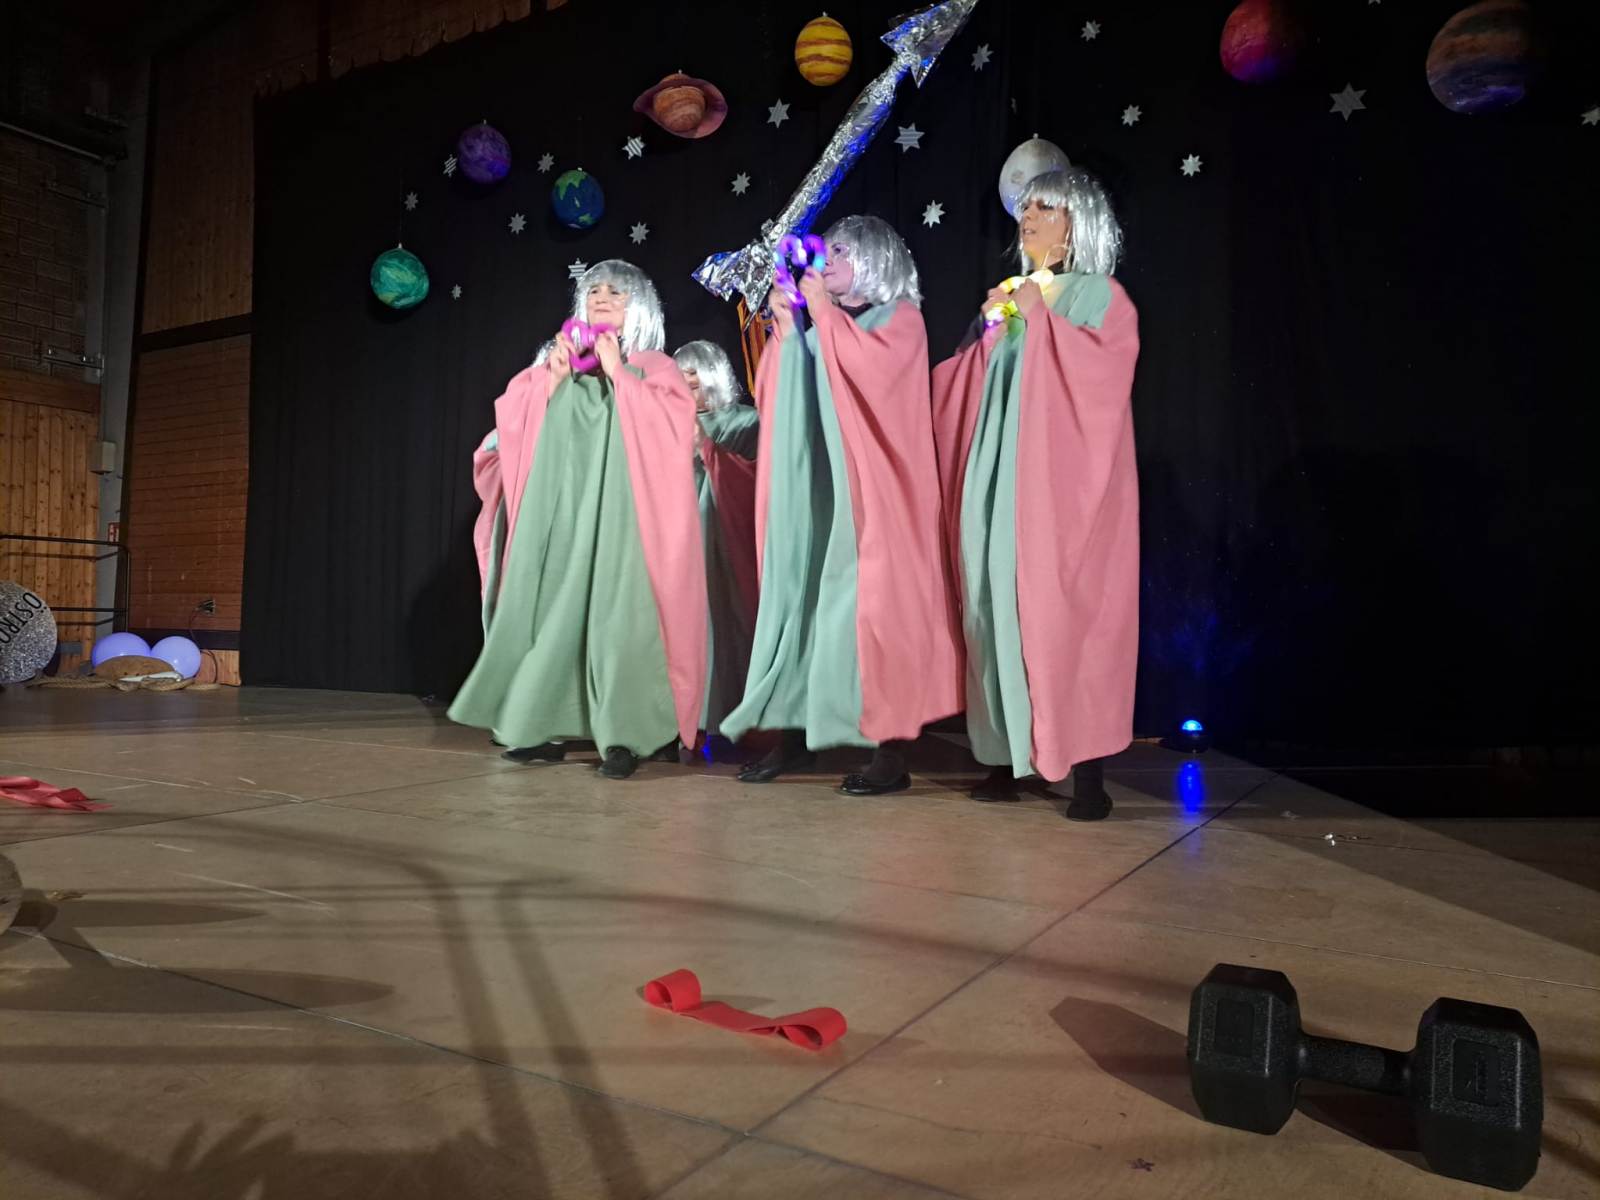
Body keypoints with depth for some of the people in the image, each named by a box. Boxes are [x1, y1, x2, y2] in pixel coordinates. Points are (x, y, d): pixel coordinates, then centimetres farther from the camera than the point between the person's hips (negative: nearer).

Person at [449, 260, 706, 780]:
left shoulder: (652, 367, 10)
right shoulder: (554, 361, 20)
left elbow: (672, 421, -8)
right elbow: (511, 422, 10)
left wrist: (617, 374, -6)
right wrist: (554, 378, -1)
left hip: (619, 512, -4)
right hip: (558, 508, 4)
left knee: (617, 612, -13)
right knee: (553, 607, -1)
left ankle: (623, 735, -11)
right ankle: (550, 726, 5)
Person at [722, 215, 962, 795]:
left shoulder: (901, 317, 4)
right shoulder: (817, 326, 18)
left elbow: (869, 367, -17)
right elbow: (772, 396, 12)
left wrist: (822, 312, -6)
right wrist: (787, 331, 2)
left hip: (868, 490, -6)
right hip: (814, 487, 6)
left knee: (873, 603, -10)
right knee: (801, 596, 2)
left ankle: (891, 749, -6)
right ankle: (796, 732, 8)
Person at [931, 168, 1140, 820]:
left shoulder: (1100, 295, 6)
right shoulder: (1011, 297, 19)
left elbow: (1106, 368, -14)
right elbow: (974, 388, 17)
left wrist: (1039, 318, -11)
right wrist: (994, 332, 6)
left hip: (1062, 483, -5)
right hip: (1001, 483, 5)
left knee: (1067, 611, -10)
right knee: (1000, 608, 0)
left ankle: (1087, 769, -5)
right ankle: (1010, 756, 7)